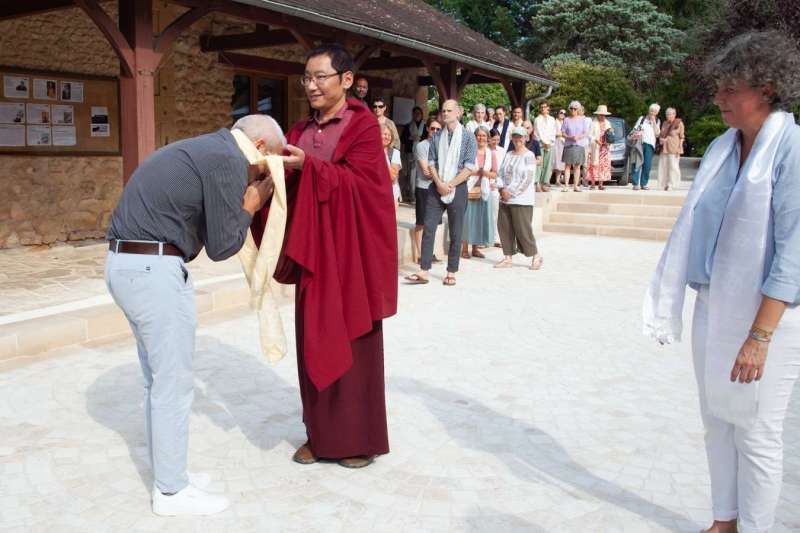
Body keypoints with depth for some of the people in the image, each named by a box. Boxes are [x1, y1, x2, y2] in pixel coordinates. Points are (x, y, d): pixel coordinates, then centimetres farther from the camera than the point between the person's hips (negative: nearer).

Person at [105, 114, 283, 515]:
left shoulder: (204, 149, 18)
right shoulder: (229, 160, -11)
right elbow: (221, 246, -10)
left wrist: (240, 203, 12)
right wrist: (249, 207, 4)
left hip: (127, 264, 10)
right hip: (153, 270, -10)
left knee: (158, 380, 18)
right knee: (173, 384, 1)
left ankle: (168, 475, 30)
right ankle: (172, 491, 14)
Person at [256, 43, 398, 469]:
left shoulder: (363, 125, -5)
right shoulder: (301, 131, 13)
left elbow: (355, 182, -16)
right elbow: (290, 180, 7)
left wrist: (308, 165, -27)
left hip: (350, 251, -6)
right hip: (311, 251, 6)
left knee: (351, 342, 2)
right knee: (314, 342, 10)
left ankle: (360, 438, 16)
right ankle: (321, 434, 23)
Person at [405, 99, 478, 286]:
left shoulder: (468, 137, -1)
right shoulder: (437, 137, 9)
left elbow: (469, 167, -7)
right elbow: (431, 163, 6)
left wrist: (449, 185, -12)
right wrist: (439, 184, -9)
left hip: (457, 188, -3)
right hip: (436, 187, 3)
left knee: (455, 233, 3)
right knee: (428, 228, -4)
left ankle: (451, 273, 11)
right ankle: (423, 271, -2)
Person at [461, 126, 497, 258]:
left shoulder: (491, 153, 10)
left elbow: (494, 174, 9)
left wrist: (486, 173, -11)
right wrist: (476, 172, -14)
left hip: (484, 190, 4)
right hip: (469, 188, -4)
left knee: (480, 217, 7)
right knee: (467, 217, -5)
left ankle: (475, 248, 17)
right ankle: (464, 248, 2)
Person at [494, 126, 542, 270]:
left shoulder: (529, 156, -5)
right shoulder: (508, 155, 14)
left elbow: (527, 179, -13)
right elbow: (500, 173, 12)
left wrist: (512, 193, -13)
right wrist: (502, 189, -6)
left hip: (521, 199, -6)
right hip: (505, 199, 6)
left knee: (523, 229, -5)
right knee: (504, 227, 5)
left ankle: (536, 256, 10)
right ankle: (507, 258, 13)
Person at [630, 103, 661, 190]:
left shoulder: (657, 121, 18)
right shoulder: (641, 119, 16)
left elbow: (657, 133, 5)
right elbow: (634, 130, 15)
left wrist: (653, 122, 1)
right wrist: (636, 134, -7)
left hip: (650, 144, 1)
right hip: (639, 143, -1)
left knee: (647, 165, -5)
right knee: (637, 163, -11)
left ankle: (644, 184, 1)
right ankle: (635, 183, -13)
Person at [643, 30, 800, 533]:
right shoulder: (723, 147, 7)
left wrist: (759, 336, -20)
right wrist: (669, 298, 10)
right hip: (713, 304, 7)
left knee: (756, 432, 5)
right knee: (717, 420, 16)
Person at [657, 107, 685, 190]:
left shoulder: (679, 123, 2)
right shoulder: (665, 123, 18)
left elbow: (681, 137, -2)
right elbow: (660, 134, 22)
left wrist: (679, 147, -10)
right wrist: (660, 139, -1)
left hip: (673, 148, -5)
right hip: (664, 148, 5)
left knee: (673, 166, -8)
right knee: (663, 166, 1)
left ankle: (671, 184, -5)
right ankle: (665, 184, 7)